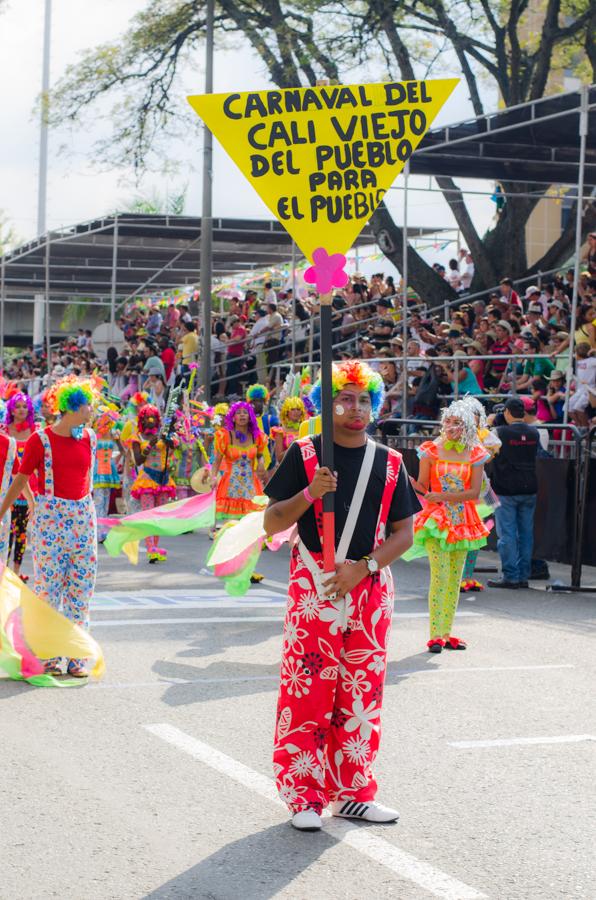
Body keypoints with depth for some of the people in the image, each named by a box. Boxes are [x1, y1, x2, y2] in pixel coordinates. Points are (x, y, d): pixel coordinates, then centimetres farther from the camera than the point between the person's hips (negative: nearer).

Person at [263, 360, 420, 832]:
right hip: (314, 589, -3)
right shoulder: (304, 455, 0)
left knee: (363, 691, 6)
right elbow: (272, 522, -1)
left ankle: (353, 792, 16)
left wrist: (364, 567, -9)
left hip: (370, 589, 3)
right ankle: (304, 796, 3)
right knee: (309, 689, -5)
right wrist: (309, 494, -18)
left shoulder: (389, 463, 7)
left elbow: (404, 531, 6)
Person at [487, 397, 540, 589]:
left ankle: (510, 576, -1)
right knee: (526, 533, 10)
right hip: (529, 489, 5)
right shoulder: (534, 433, 2)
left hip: (506, 491, -5)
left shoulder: (501, 433, -14)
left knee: (507, 534, 0)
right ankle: (523, 576, 13)